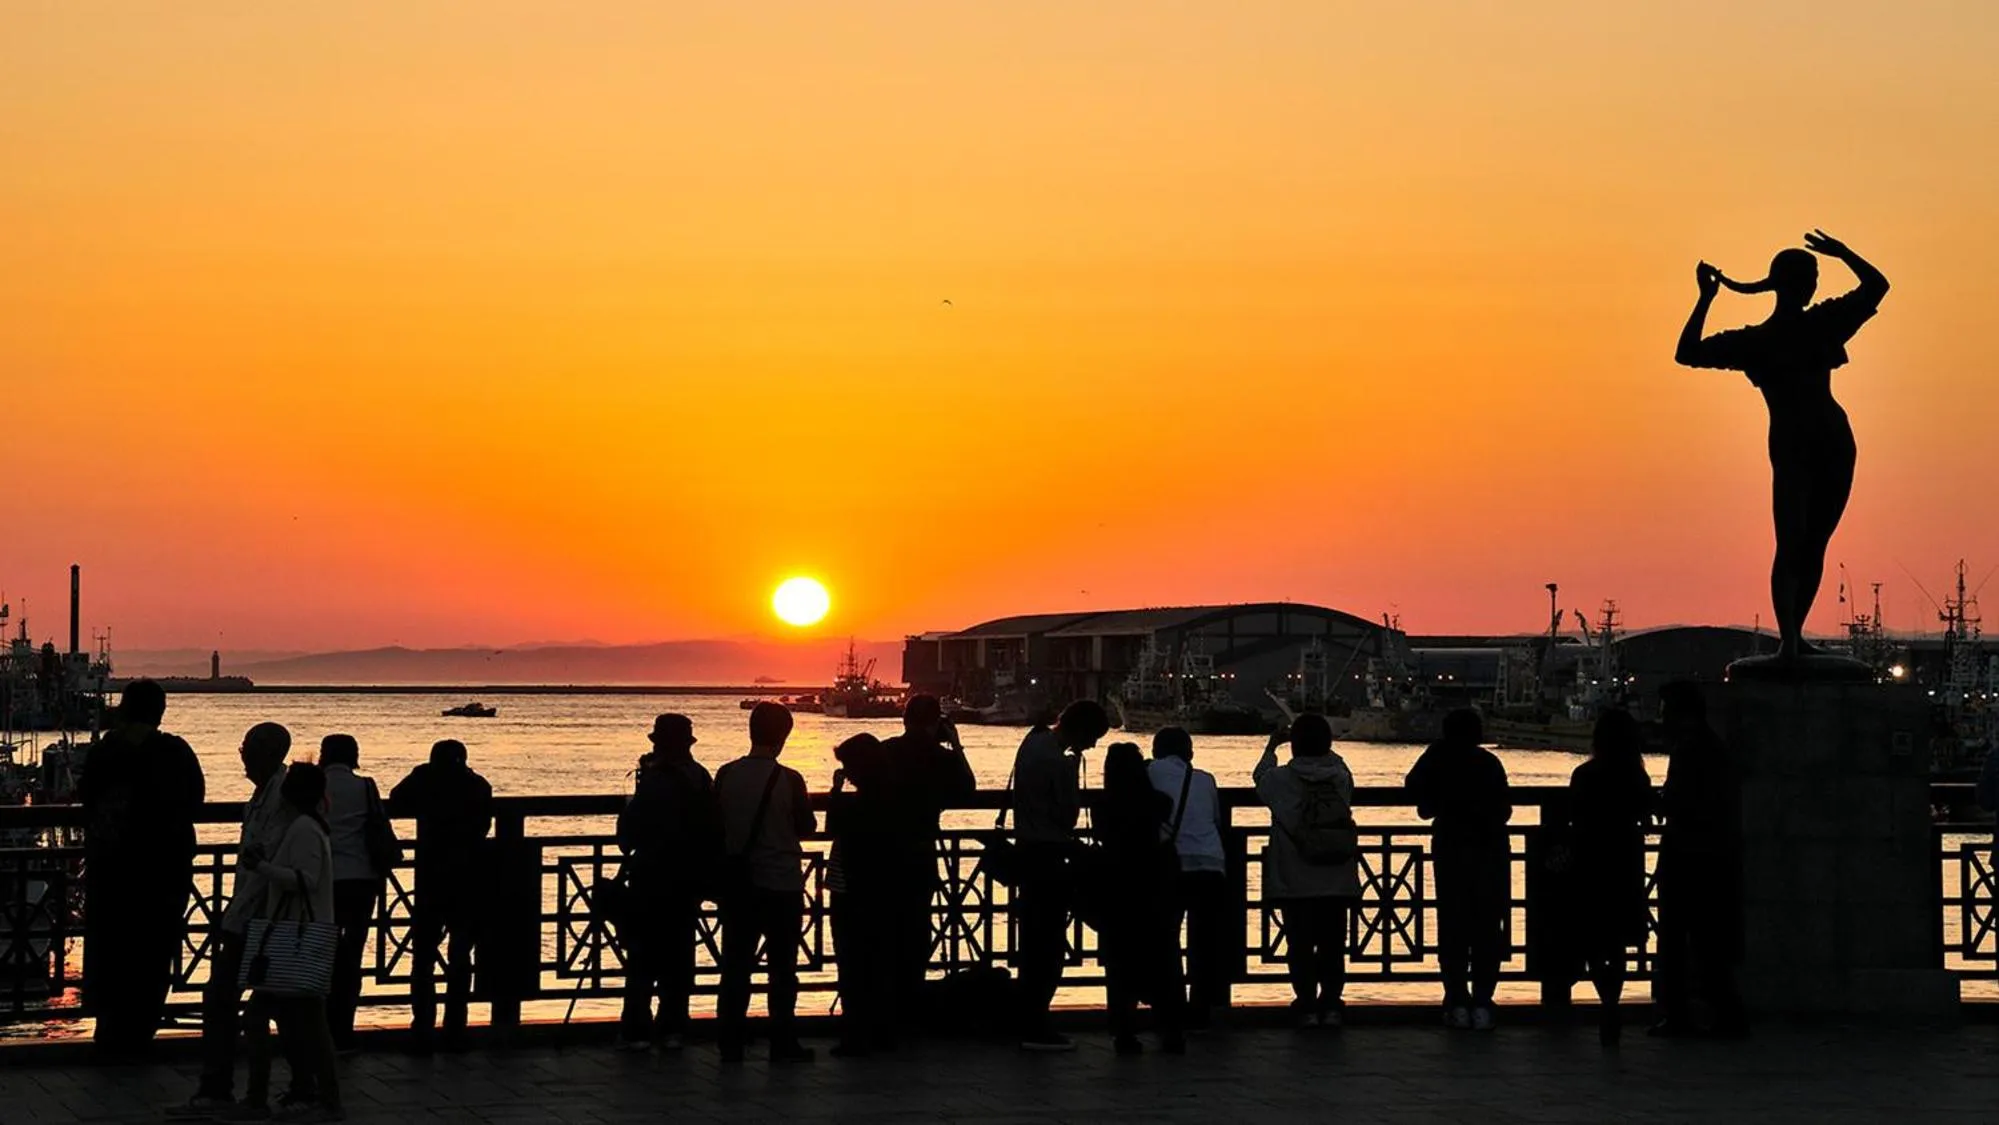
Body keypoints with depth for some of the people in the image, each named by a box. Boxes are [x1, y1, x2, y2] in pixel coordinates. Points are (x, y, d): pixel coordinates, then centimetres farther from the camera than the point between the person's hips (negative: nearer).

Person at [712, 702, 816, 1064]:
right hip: (782, 884, -3)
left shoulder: (726, 775, -2)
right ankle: (783, 1043, 6)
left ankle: (731, 1043, 7)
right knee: (782, 967, 5)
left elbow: (715, 825, 6)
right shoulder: (789, 780, -13)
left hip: (738, 884, 3)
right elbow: (805, 828, -2)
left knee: (736, 965, 7)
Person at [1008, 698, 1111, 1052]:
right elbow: (1068, 815, -14)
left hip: (1028, 850, 9)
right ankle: (1035, 1027, -2)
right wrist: (1075, 769, -7)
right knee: (1050, 943, -4)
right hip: (1048, 856, -9)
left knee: (1033, 939, 15)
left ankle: (1026, 1018, 20)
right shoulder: (1060, 762, -20)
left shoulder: (1033, 741, 9)